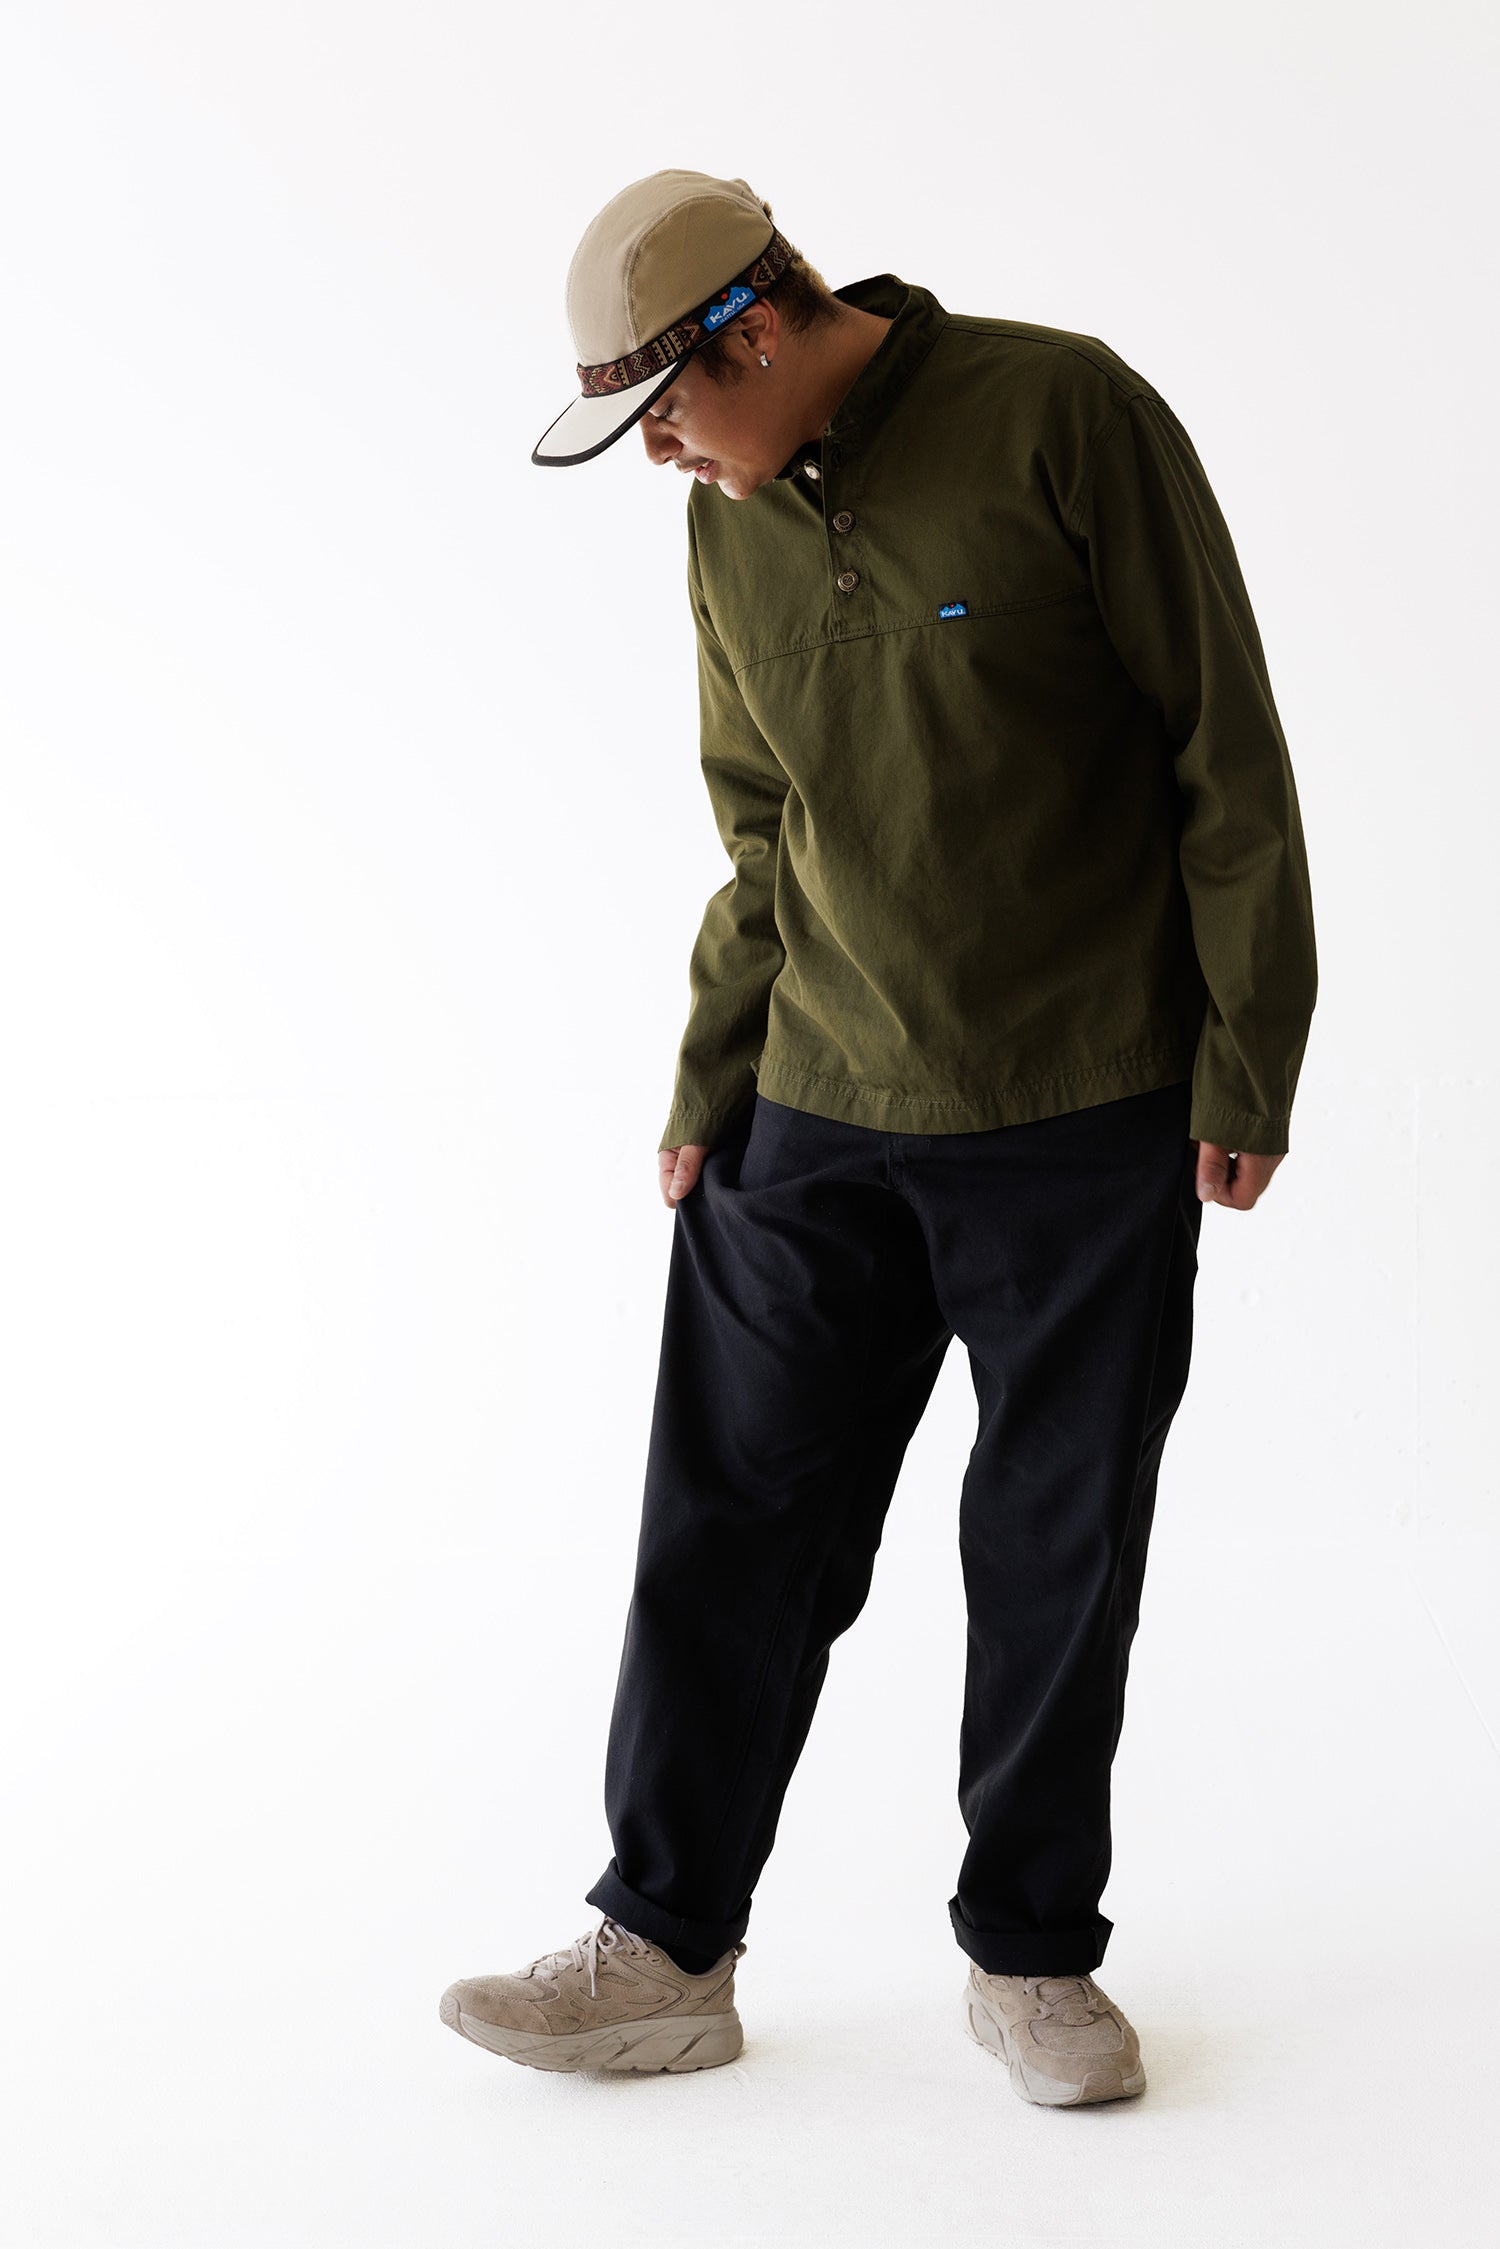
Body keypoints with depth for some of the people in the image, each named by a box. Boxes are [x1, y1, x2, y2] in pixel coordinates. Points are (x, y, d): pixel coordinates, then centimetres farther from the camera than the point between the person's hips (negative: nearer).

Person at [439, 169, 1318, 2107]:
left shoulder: (1064, 419, -11)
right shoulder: (729, 523, 7)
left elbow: (1226, 751, -9)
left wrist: (1244, 1069, -9)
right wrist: (709, 1090, 9)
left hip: (1088, 1121, -4)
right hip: (819, 1119, 5)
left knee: (1058, 1552, 6)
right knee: (731, 1522, 4)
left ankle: (1030, 1950, 23)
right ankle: (665, 1949, 17)